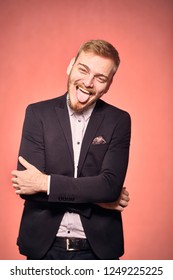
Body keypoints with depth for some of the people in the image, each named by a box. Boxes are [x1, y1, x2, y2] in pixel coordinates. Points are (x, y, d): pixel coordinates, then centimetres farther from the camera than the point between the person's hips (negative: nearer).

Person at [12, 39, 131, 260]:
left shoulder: (119, 121, -4)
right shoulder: (38, 113, -4)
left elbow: (111, 185, -15)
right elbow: (27, 185, -13)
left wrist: (45, 183, -17)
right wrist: (95, 195, -14)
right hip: (44, 245, 1)